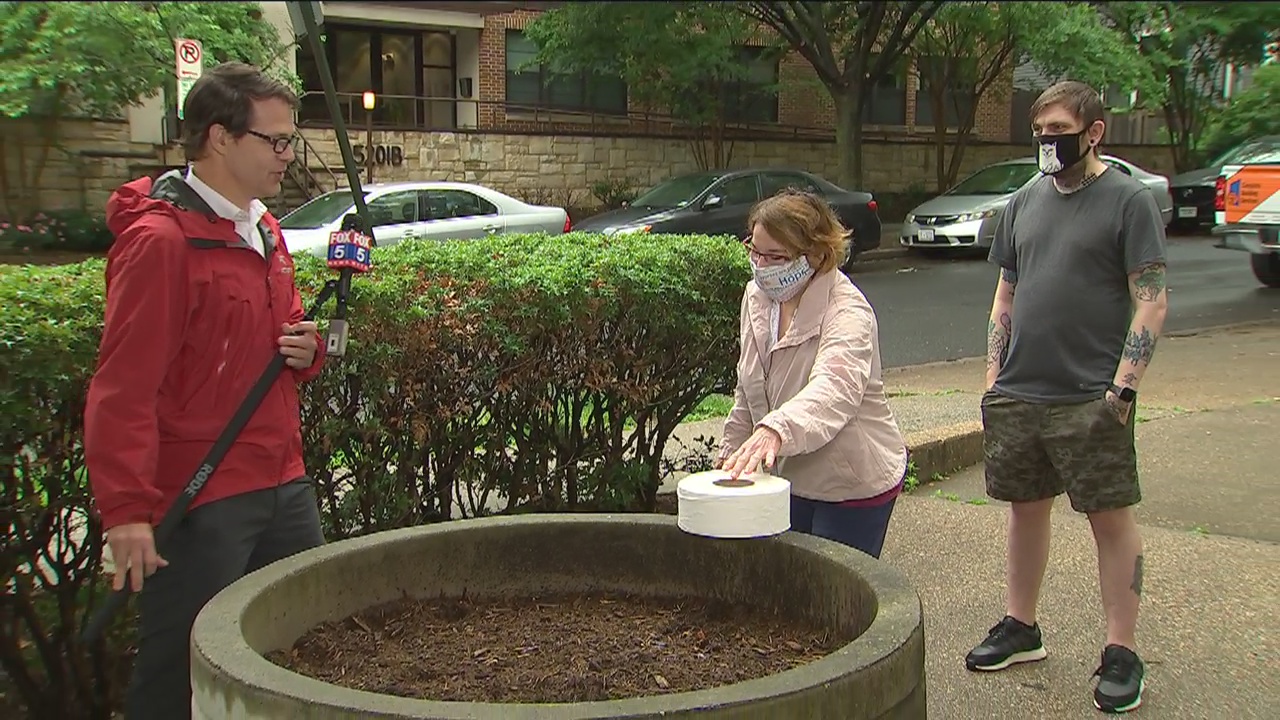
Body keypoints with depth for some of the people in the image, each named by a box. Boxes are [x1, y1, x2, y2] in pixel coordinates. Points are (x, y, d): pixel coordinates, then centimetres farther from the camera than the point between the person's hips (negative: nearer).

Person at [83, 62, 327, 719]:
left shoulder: (263, 230, 12)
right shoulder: (159, 238, -15)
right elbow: (123, 387, -18)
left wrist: (305, 350, 2)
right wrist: (127, 510, -21)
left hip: (281, 485, 8)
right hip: (197, 502, -8)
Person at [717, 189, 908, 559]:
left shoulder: (848, 314, -24)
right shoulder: (757, 296, 0)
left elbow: (834, 390, -44)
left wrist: (775, 430, -61)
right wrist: (731, 454, 12)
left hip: (853, 484, -7)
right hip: (788, 477, 7)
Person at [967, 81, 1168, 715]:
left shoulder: (1129, 200, -4)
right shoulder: (1026, 202, 13)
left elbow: (1151, 301, -9)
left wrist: (1123, 387, -16)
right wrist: (994, 373, 10)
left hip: (1090, 399, -6)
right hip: (1019, 395, 6)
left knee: (1111, 517, 1)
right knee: (1025, 506, 14)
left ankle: (1121, 652, 10)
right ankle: (1021, 627, 29)